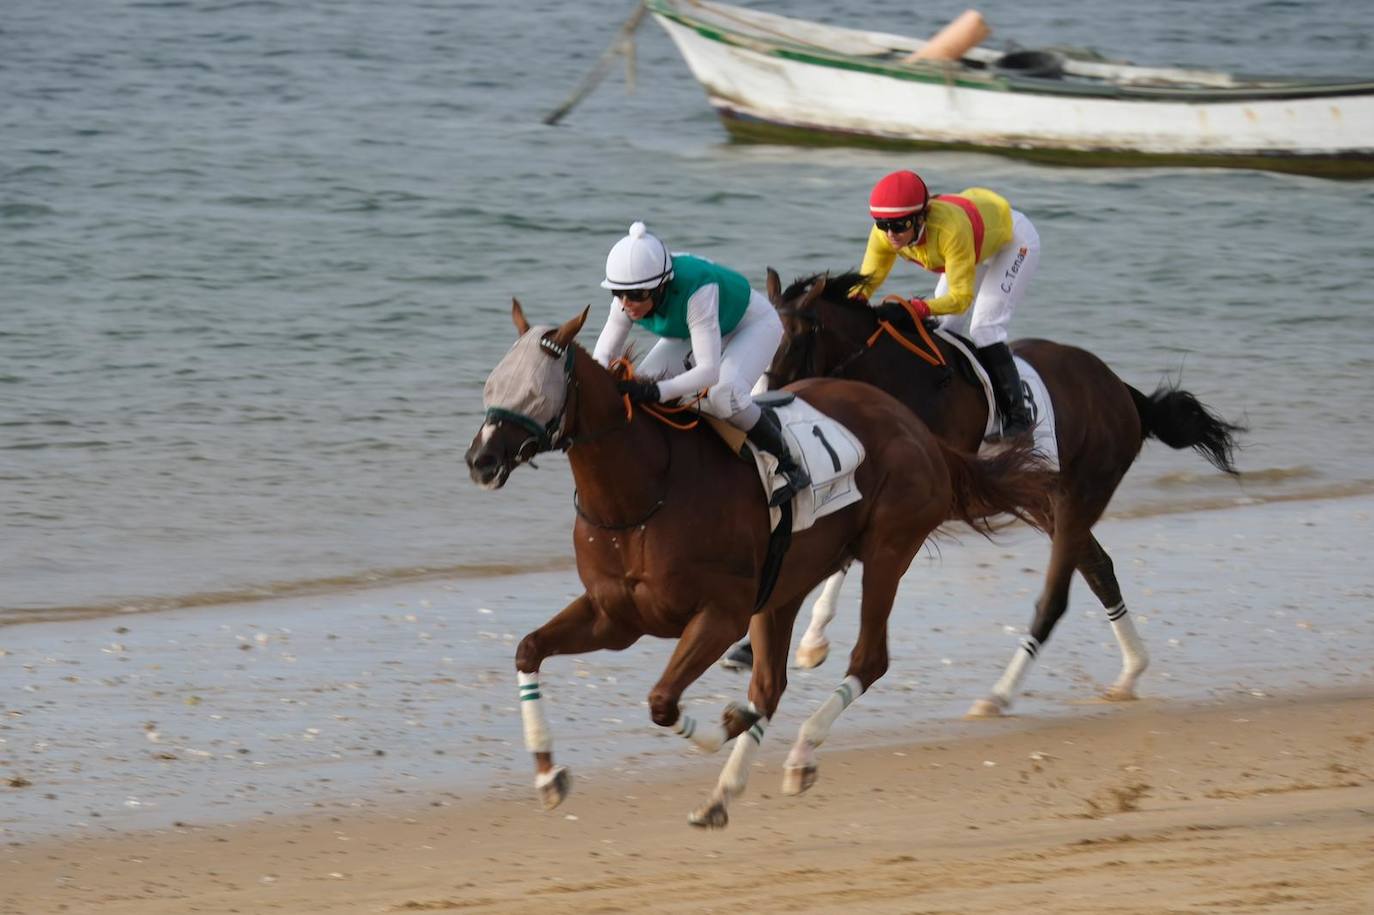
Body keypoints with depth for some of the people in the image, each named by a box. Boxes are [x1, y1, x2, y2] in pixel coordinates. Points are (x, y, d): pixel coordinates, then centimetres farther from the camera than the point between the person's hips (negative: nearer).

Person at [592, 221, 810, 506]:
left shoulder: (696, 290, -44)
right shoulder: (626, 300, -25)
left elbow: (709, 371, -47)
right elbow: (603, 355, -16)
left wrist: (657, 391, -60)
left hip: (753, 324, -6)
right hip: (689, 331, 6)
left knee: (723, 395, -32)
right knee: (642, 380, -17)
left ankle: (788, 464, -12)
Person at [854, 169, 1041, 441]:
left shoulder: (951, 229, -45)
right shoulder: (885, 235, -27)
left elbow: (961, 297, -41)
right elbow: (867, 280, -17)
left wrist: (919, 308, -56)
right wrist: (855, 299, -40)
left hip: (1014, 240, -7)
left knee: (983, 328, -18)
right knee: (945, 327, 2)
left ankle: (1017, 417, -10)